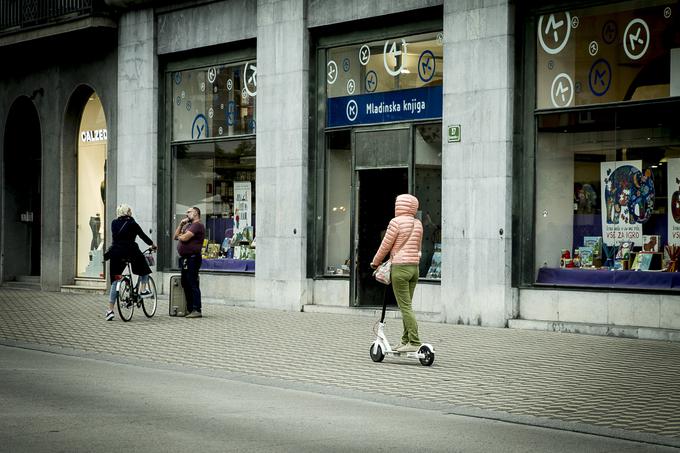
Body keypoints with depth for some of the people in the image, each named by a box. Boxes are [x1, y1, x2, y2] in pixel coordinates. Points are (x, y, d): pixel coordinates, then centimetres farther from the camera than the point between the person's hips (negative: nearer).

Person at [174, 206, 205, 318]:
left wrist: (179, 236, 3)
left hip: (192, 258, -10)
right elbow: (176, 236, 20)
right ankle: (189, 309, 17)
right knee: (185, 284, 11)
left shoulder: (197, 225, -10)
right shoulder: (188, 225, 23)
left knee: (192, 284, -11)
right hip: (185, 258, 10)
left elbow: (184, 238, -20)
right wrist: (181, 224, 9)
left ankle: (197, 310, -11)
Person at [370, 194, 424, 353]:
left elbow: (386, 245, -5)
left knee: (405, 307, -8)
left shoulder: (396, 222, -10)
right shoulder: (418, 224, 11)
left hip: (400, 267, -7)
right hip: (414, 268, 7)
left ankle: (414, 342, -14)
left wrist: (375, 262, 10)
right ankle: (405, 340, 16)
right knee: (407, 305, 14)